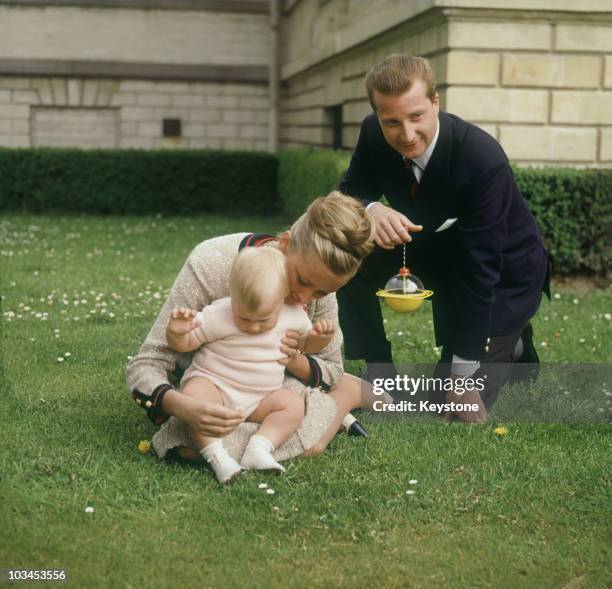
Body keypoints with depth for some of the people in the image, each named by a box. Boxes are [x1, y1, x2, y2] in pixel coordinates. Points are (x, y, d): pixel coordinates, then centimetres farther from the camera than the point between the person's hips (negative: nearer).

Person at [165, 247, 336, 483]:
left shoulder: (294, 315, -5)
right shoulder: (217, 316, -15)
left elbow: (307, 344, 15)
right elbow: (184, 344, -7)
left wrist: (320, 337, -8)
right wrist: (176, 332, -30)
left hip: (260, 399, 4)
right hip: (213, 384, -4)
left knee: (294, 404, -19)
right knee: (194, 395, -34)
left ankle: (259, 448, -30)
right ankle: (215, 454, -37)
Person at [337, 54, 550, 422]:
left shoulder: (484, 158, -35)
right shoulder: (374, 134, -19)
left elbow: (480, 270, -32)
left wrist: (463, 372, -27)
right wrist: (372, 210, -36)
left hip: (503, 275, -5)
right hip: (439, 247, 5)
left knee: (454, 408, -5)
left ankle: (512, 344, 23)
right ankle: (379, 373, -3)